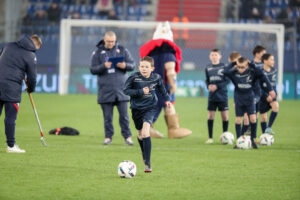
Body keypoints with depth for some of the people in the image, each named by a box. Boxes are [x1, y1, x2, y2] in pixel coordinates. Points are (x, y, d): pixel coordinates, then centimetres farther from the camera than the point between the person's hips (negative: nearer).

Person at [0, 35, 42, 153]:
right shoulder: (31, 56, -2)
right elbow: (32, 77, 1)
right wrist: (30, 89, 20)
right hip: (12, 88, -5)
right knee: (10, 117, 0)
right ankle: (11, 145, 4)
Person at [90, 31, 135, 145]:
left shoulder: (122, 50, 9)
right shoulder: (98, 52, 7)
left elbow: (132, 65, 7)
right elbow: (93, 70, 1)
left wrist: (125, 65, -15)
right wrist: (103, 66, -18)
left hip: (121, 88, 0)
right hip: (105, 89, 0)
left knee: (124, 114, -1)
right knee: (107, 116, 2)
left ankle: (127, 137, 3)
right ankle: (108, 137, 10)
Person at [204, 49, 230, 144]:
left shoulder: (224, 67, -4)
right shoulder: (208, 68, 8)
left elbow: (227, 80, -7)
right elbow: (207, 80, 14)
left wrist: (217, 86, -17)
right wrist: (208, 86, -8)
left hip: (222, 96, -3)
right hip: (212, 96, 3)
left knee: (224, 115, 0)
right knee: (210, 115, 0)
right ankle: (210, 138, 6)